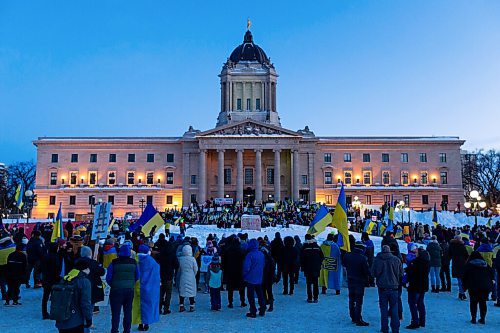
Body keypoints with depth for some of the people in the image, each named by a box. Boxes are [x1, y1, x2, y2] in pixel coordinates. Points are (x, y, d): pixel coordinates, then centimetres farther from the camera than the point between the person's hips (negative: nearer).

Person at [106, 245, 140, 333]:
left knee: (116, 313, 5)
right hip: (130, 290, 3)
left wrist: (112, 285, 11)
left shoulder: (114, 263, -10)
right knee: (128, 312, 13)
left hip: (116, 290, -3)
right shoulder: (134, 263, -3)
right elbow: (137, 277, 4)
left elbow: (108, 278, -6)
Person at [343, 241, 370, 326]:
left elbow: (344, 265, 12)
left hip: (350, 281, 6)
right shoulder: (363, 258, -21)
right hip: (360, 282, -6)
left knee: (351, 299, 17)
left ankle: (353, 317, 28)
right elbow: (367, 271, -16)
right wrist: (367, 280, 0)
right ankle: (358, 320, 2)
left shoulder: (347, 256, -4)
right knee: (359, 301, 0)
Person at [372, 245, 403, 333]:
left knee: (383, 309, 8)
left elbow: (373, 273, -1)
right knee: (394, 309, 10)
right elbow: (401, 274, 1)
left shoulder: (377, 260, -7)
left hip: (382, 287, -1)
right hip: (394, 287, 1)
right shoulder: (396, 259, -4)